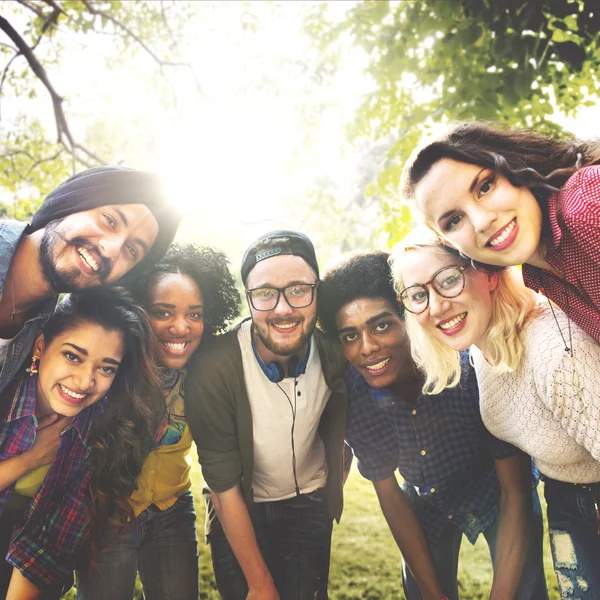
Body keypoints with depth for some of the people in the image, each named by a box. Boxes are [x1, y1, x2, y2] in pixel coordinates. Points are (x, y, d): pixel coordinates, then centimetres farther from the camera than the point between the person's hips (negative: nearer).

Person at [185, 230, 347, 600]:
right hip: (241, 514, -2)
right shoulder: (215, 367, -29)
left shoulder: (333, 351, -19)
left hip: (311, 504, 3)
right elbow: (224, 486, -21)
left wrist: (336, 484, 8)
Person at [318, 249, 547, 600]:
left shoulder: (472, 369, -35)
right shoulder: (350, 396, -25)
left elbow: (516, 494, -26)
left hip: (494, 492, -2)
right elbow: (389, 493, -11)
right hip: (426, 502, 2)